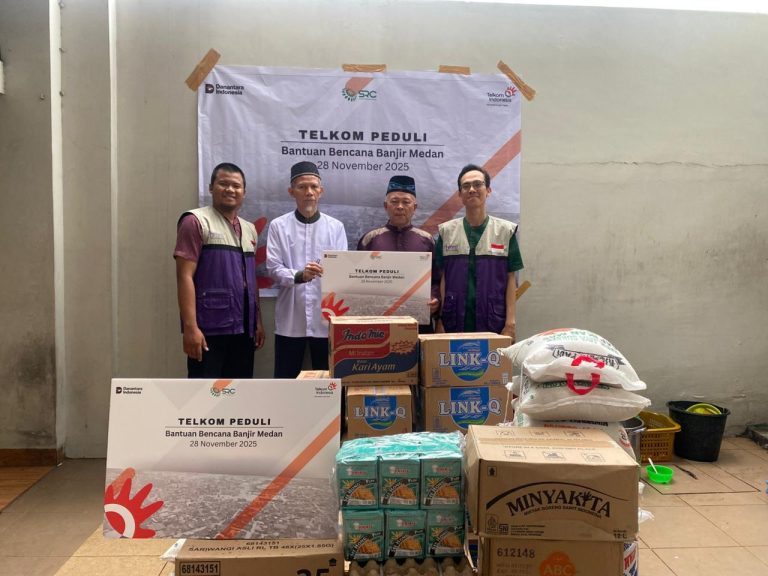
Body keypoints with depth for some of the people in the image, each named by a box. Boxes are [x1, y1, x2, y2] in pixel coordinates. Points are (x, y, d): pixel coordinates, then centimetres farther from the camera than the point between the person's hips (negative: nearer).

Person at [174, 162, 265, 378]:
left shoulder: (249, 229, 16)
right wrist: (190, 327, -18)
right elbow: (185, 276, -11)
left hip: (243, 328, 7)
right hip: (209, 329, -7)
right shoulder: (196, 221, -4)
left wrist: (258, 322, 13)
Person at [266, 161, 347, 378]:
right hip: (290, 320, -1)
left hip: (325, 319, 1)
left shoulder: (336, 227, 7)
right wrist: (298, 276, -25)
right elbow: (273, 269, -5)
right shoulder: (279, 226, 4)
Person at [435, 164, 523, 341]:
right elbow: (442, 278, 5)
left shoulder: (505, 230, 2)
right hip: (455, 322, 1)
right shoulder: (446, 231, 5)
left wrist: (510, 322, -4)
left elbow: (510, 279, 2)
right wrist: (440, 320, 0)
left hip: (494, 322, -1)